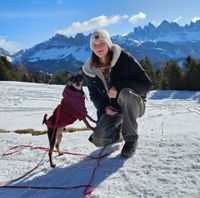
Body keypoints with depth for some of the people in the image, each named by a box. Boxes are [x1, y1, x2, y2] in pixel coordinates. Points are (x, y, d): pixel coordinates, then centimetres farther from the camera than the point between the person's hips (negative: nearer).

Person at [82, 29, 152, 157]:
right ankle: (118, 133, 19)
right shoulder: (90, 69, -4)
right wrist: (104, 107, -11)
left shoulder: (124, 58, -18)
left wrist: (118, 87, -28)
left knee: (125, 93, -38)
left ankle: (131, 139, -17)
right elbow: (94, 94, 8)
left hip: (134, 104, -3)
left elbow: (146, 83, -18)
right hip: (110, 109, 3)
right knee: (99, 140, -19)